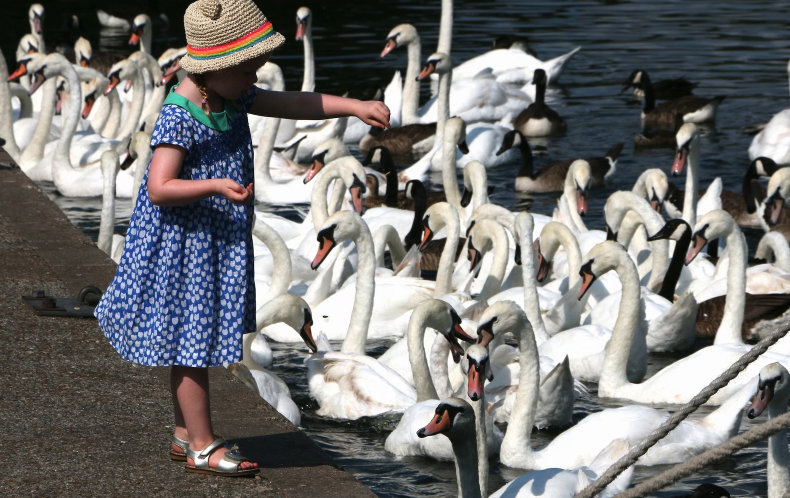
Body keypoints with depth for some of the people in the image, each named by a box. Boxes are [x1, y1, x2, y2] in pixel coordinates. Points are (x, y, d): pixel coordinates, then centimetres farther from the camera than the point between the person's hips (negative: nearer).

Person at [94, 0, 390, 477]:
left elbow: (296, 104, 3)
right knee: (190, 339, 0)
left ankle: (187, 434, 29)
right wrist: (216, 185, -37)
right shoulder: (179, 118, -24)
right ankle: (202, 446, 7)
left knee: (196, 340, 18)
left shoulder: (235, 99, 2)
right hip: (184, 244, -9)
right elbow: (159, 189, -26)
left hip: (218, 242, 9)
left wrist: (356, 106, -7)